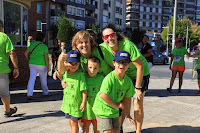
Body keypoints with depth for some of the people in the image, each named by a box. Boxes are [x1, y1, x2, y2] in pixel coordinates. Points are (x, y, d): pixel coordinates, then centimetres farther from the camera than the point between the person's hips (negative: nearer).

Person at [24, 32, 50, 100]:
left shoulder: (32, 44, 7)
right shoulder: (44, 46, -8)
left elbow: (26, 53, 7)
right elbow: (46, 57, -14)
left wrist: (29, 60, 19)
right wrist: (48, 67, -8)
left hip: (32, 64, 4)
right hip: (41, 65, -4)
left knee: (31, 79, 1)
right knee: (43, 79, 14)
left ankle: (29, 94, -11)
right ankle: (45, 93, 30)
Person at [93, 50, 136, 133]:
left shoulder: (128, 81, -4)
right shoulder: (109, 78, -25)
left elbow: (127, 98, 6)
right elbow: (103, 95, -30)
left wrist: (128, 115, 12)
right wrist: (116, 105, -17)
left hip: (114, 111, 7)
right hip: (103, 109, -6)